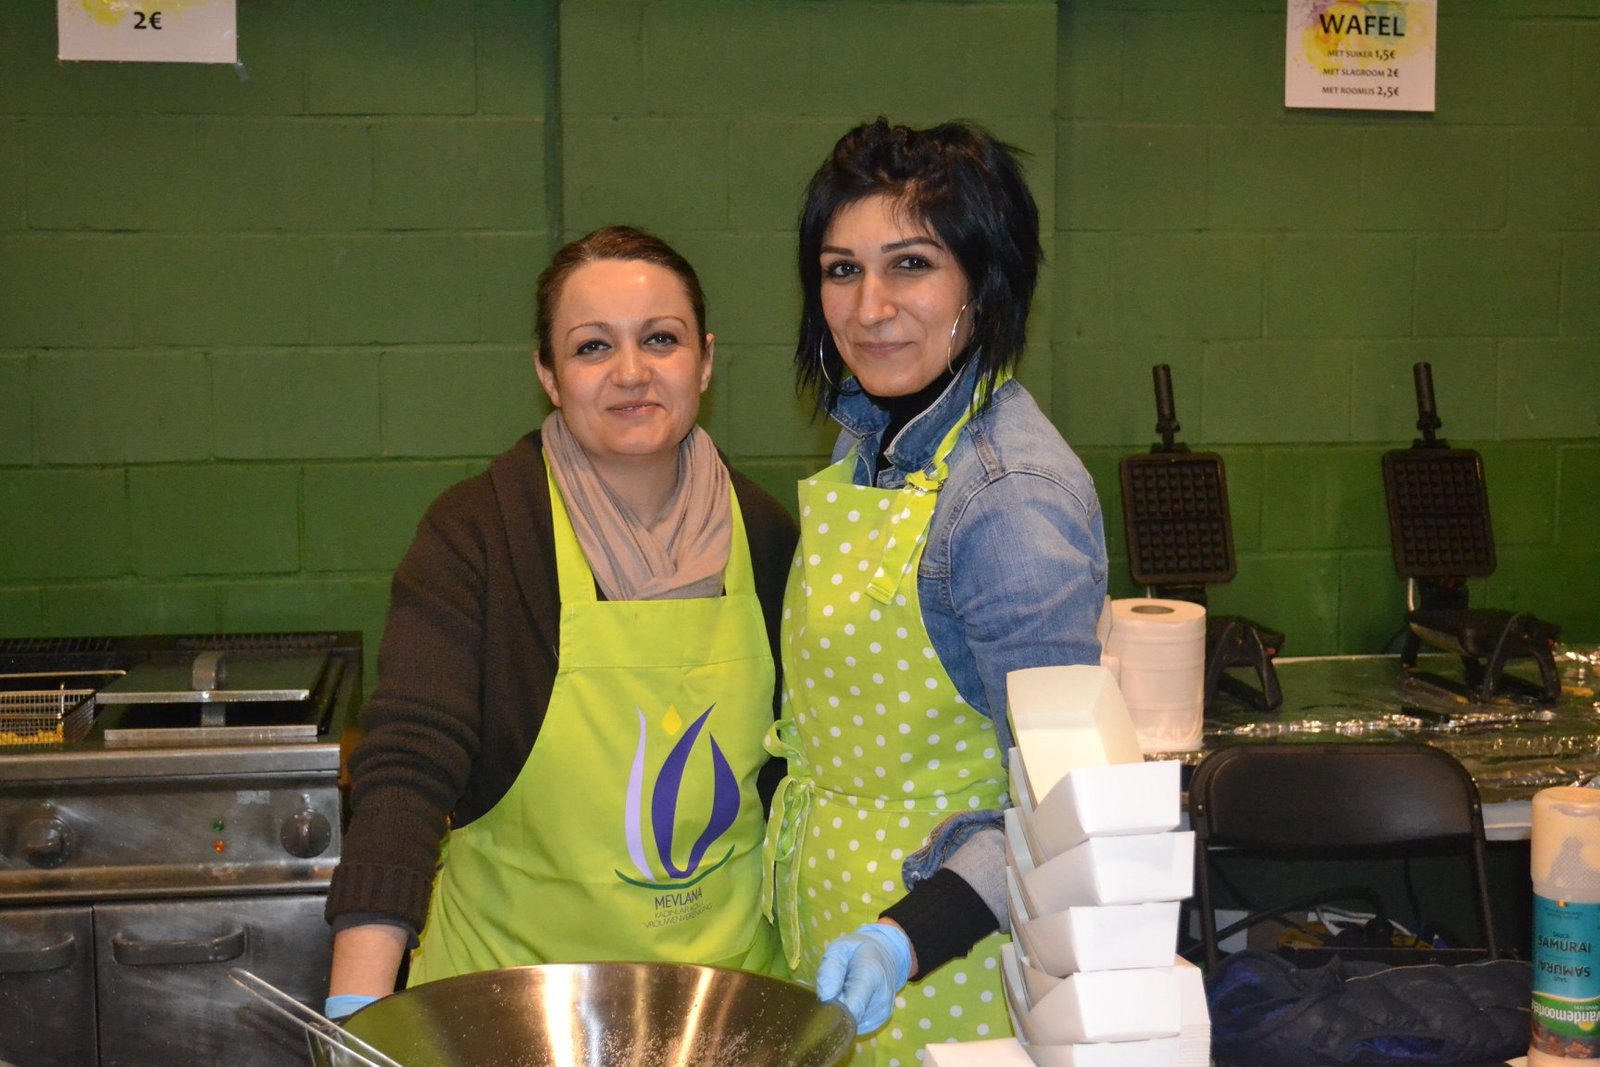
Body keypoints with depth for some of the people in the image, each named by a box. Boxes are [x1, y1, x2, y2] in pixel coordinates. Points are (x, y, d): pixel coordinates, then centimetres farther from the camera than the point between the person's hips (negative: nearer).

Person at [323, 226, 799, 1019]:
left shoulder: (764, 535, -2)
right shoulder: (474, 535, -14)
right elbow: (407, 765, -22)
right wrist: (356, 1009, -32)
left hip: (728, 975, 3)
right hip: (515, 973, -3)